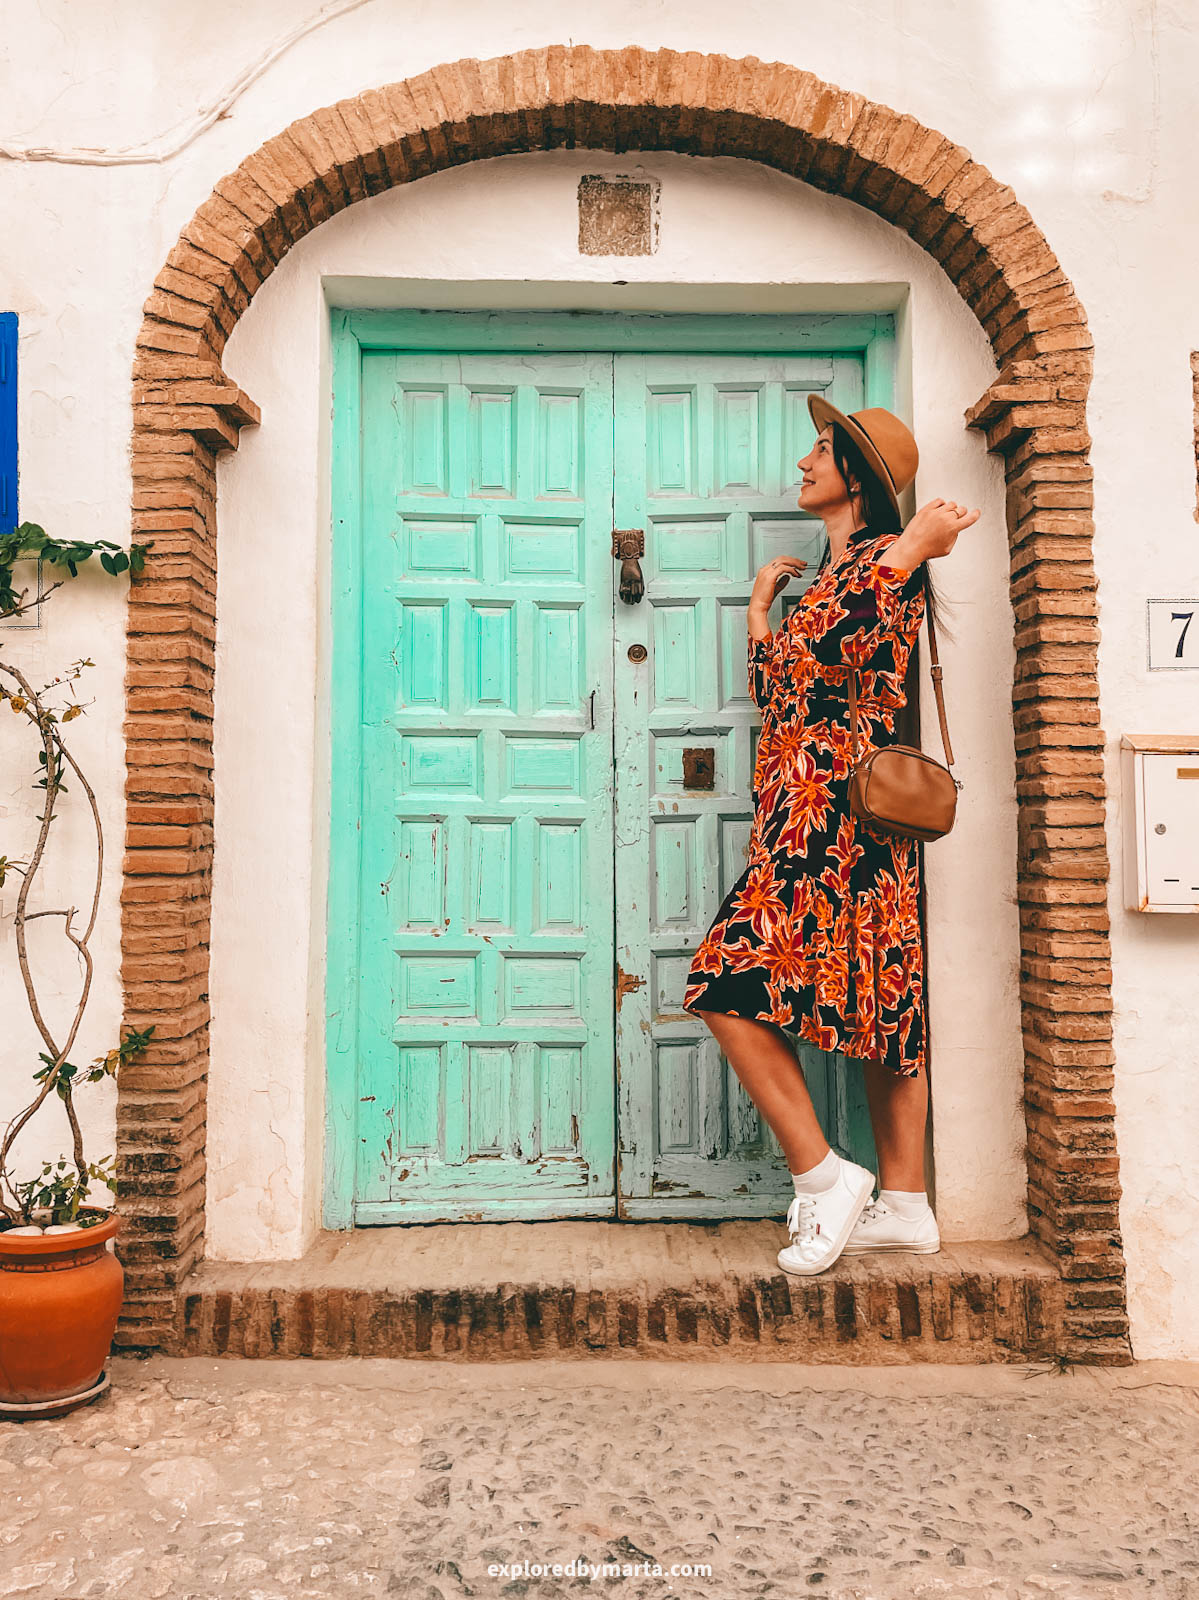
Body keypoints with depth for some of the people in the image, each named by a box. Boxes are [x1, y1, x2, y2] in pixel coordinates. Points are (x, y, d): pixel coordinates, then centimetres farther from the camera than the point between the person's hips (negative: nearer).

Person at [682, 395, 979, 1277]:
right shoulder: (836, 571, 23)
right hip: (816, 816, 10)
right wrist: (759, 602, 28)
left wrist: (915, 544, -19)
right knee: (881, 1006, 10)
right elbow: (778, 686, 23)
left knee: (734, 989, -12)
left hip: (837, 815, -10)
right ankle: (905, 1205, 17)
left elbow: (832, 646, -25)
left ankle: (823, 1176, -2)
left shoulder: (890, 560, -5)